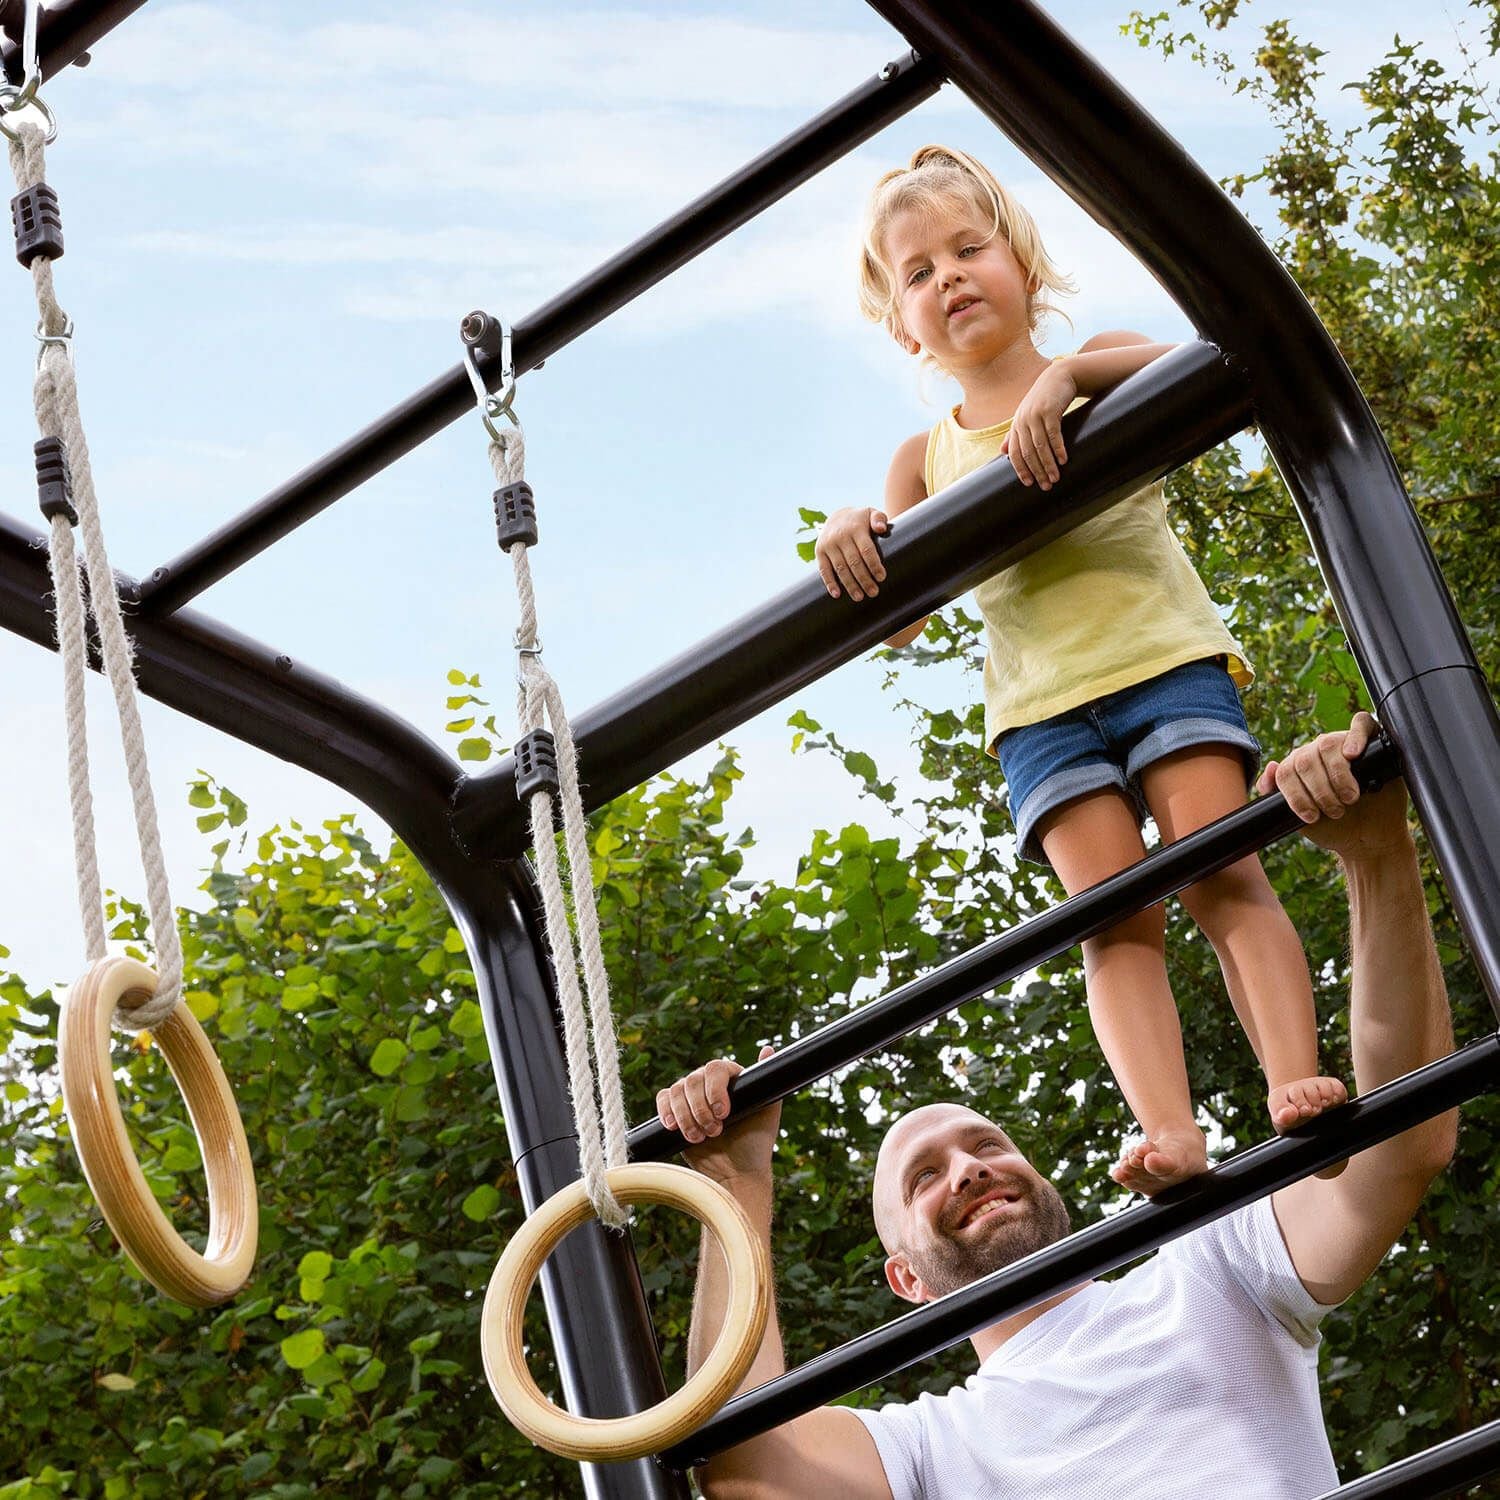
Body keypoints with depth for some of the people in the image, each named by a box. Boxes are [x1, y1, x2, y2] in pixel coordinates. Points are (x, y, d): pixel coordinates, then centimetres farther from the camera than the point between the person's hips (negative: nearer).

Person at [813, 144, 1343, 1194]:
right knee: (1114, 911, -13)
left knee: (1221, 871, -17)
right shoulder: (925, 461, 18)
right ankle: (1170, 1135, -27)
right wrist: (853, 544, -12)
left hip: (1165, 657, -1)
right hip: (1042, 705, 2)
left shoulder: (1097, 374, 12)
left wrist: (1067, 372, -26)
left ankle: (1296, 1080, -27)